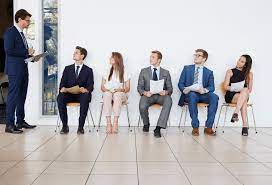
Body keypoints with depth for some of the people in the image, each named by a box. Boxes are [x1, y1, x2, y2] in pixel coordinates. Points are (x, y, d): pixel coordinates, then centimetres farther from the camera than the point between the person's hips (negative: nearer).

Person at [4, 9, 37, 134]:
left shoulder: (21, 33, 18)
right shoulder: (10, 32, -9)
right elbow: (9, 50, -18)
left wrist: (31, 56, 5)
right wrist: (26, 52, -15)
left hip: (23, 69, 9)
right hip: (14, 69, -9)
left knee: (22, 96, 13)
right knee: (13, 96, -5)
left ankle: (20, 121, 22)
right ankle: (10, 125, 1)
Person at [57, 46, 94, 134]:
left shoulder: (88, 70, 13)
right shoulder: (68, 68, 20)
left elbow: (90, 86, 2)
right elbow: (62, 83, 10)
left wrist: (86, 90, -23)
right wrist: (62, 88, -15)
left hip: (81, 94, -2)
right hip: (69, 94, 2)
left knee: (85, 98, -37)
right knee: (60, 97, -31)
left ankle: (81, 127, -29)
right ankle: (64, 126, -20)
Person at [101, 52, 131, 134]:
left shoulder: (124, 73, 13)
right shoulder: (107, 72, 20)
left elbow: (128, 88, 7)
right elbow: (102, 87, 13)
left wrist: (121, 89, -14)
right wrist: (107, 90, -9)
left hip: (120, 94, -1)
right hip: (108, 93, 2)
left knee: (117, 95, -38)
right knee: (107, 94, -36)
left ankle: (115, 123, -46)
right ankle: (108, 123, -43)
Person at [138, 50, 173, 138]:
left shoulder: (166, 73, 13)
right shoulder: (144, 71, 12)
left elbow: (170, 88, 9)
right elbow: (139, 87, 8)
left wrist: (166, 92, -16)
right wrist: (145, 92, -16)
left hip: (160, 96, 0)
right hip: (148, 95, 0)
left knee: (168, 100, -36)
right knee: (142, 107, -34)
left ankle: (158, 128, -35)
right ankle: (146, 124, 3)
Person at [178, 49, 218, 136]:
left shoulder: (209, 72, 16)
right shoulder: (187, 68, 16)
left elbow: (211, 87, 4)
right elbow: (180, 84, 8)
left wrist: (205, 90, -20)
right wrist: (184, 89, -15)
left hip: (202, 94, 1)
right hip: (189, 94, -1)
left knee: (214, 97, -31)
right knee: (192, 95, -38)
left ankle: (208, 127, -27)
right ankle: (195, 127, -33)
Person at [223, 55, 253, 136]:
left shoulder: (249, 74, 15)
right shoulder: (230, 72, 10)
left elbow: (249, 89, 9)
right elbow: (225, 86, 2)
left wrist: (245, 91, -12)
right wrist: (234, 88, -16)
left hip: (244, 95, 2)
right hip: (230, 95, -2)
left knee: (245, 91, -36)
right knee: (244, 101, -35)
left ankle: (235, 114, -46)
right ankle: (245, 126, -43)